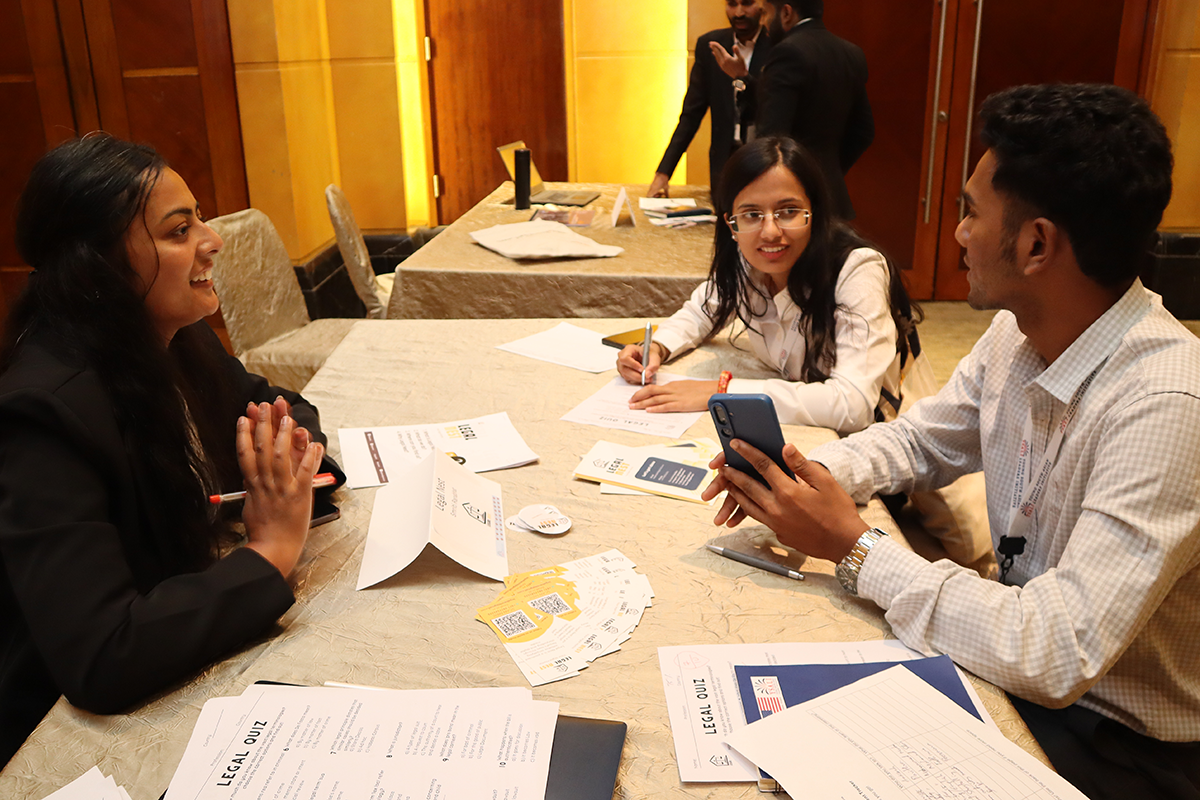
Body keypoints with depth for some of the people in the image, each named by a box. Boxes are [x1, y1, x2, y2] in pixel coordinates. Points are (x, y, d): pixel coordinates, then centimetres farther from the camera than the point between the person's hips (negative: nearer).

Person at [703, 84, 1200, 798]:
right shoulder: (1016, 336, -7)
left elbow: (1056, 655, -33)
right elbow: (921, 439, 9)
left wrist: (853, 548, -25)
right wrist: (809, 474, -10)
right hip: (1031, 664, 6)